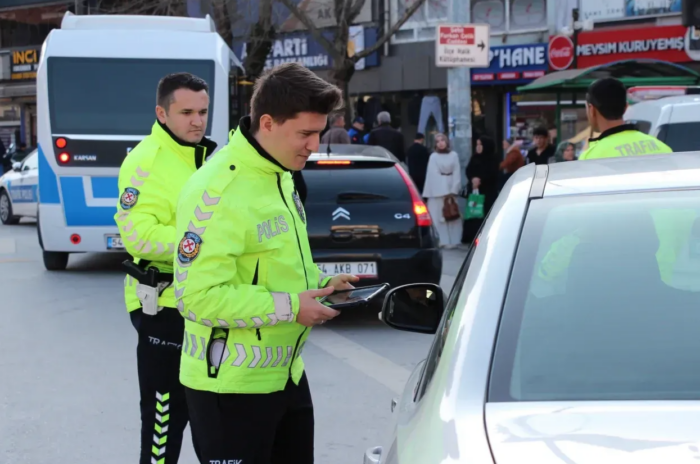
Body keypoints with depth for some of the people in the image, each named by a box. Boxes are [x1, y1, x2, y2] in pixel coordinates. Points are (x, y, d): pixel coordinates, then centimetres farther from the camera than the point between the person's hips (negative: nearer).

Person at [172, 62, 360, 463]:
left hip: (287, 374, 9)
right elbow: (199, 296, -26)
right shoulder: (217, 192, -24)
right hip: (231, 385, -9)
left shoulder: (281, 176, 7)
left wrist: (319, 283, 2)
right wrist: (288, 307, -23)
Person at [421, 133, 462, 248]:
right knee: (438, 216, -5)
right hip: (437, 191, -2)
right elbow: (433, 176, -5)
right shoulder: (433, 157, 0)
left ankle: (452, 241, 4)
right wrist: (444, 193, -11)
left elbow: (456, 174, 3)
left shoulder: (454, 155, 5)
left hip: (451, 188, 2)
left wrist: (453, 191, -8)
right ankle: (440, 241, -5)